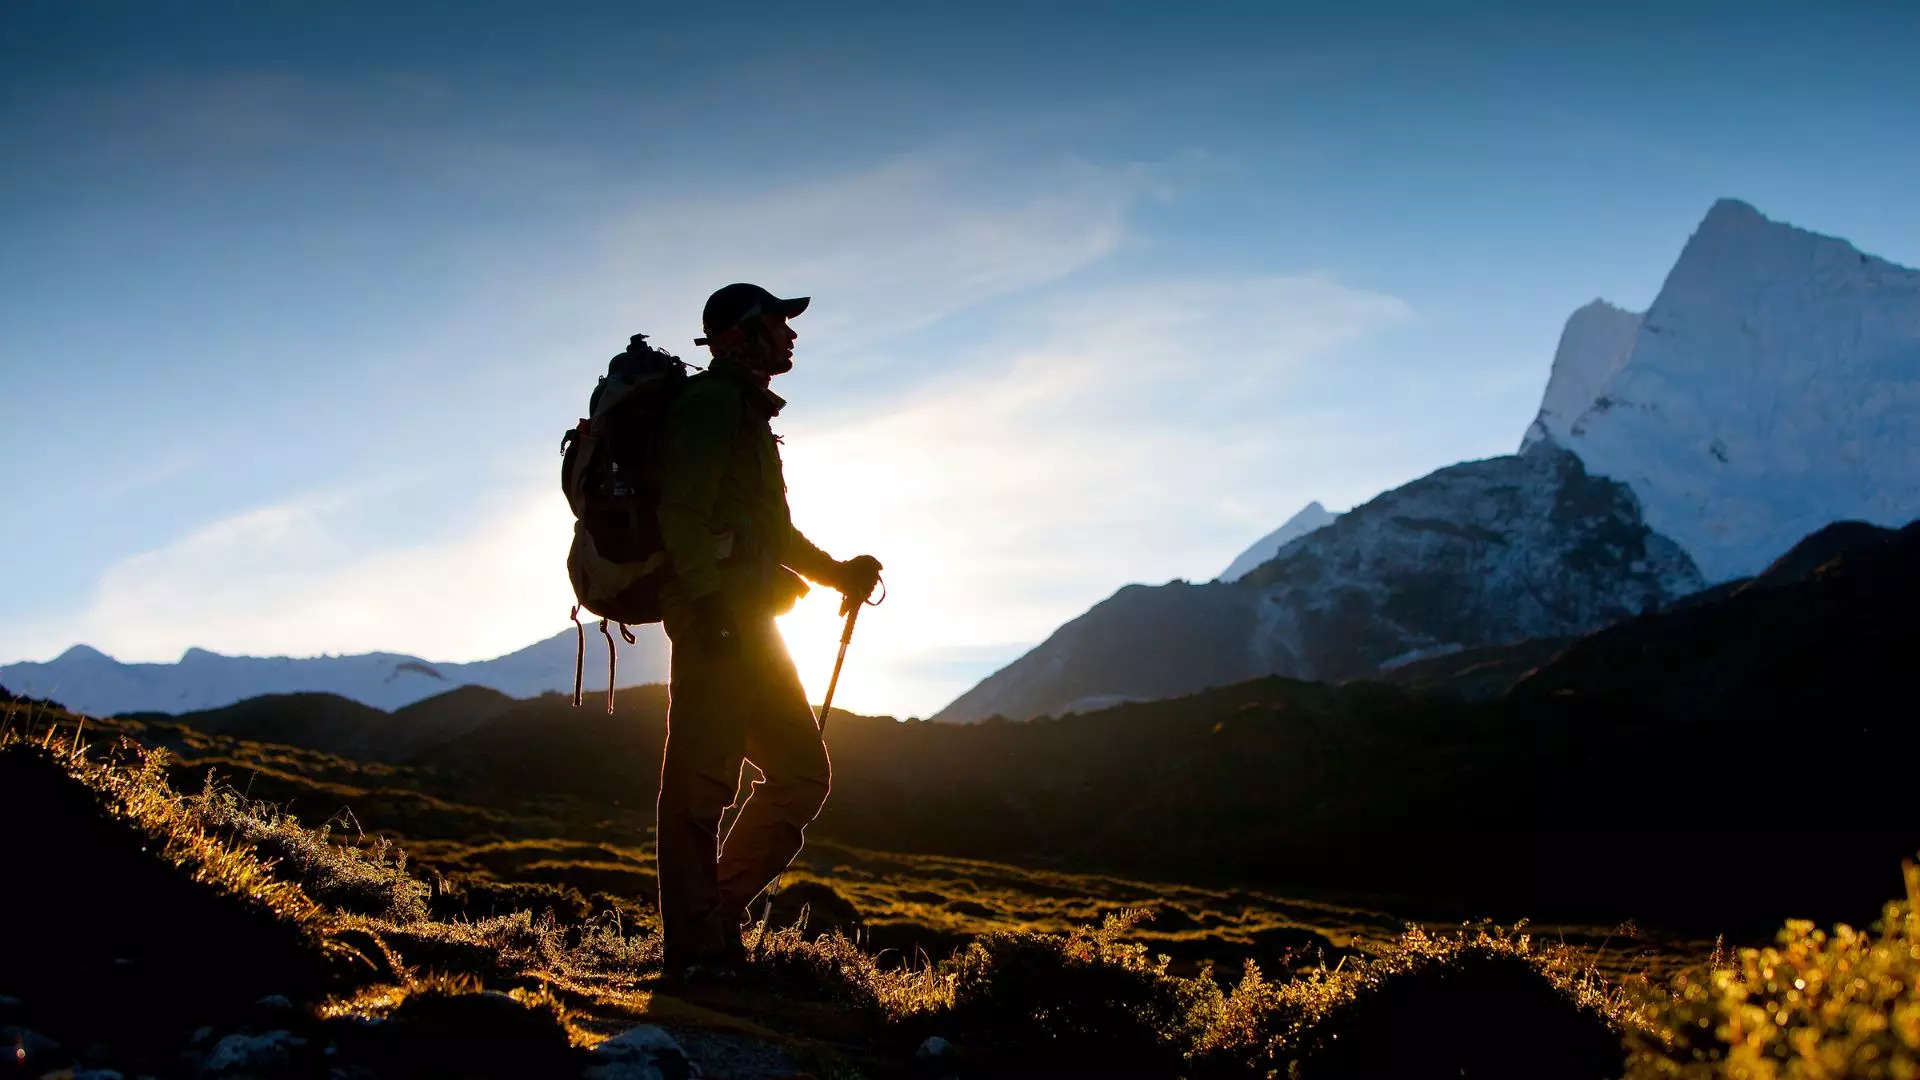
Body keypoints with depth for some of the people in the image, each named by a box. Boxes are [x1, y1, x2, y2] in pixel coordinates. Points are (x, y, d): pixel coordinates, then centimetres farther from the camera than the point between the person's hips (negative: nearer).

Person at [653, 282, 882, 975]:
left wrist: (838, 572, 21)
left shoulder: (746, 412, 26)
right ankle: (697, 948, -7)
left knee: (802, 772, 10)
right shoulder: (712, 404, -6)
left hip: (748, 625, 11)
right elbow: (681, 514, -18)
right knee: (701, 781, -9)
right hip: (718, 623, -11)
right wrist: (709, 600, -24)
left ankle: (718, 915, 13)